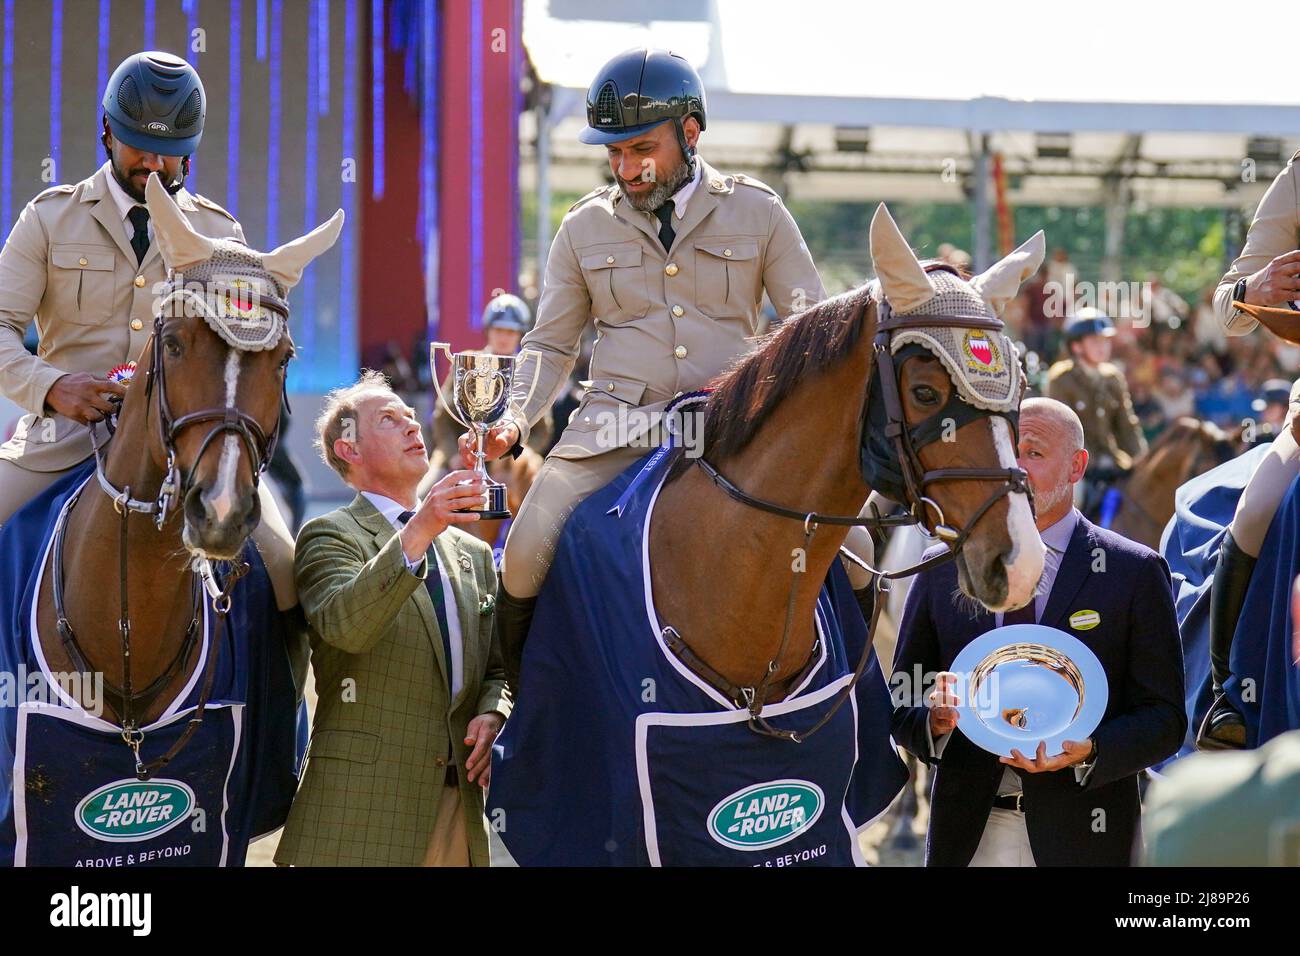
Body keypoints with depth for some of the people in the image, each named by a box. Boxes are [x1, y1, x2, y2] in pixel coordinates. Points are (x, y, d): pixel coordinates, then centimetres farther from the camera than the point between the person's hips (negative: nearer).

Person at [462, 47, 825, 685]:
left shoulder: (757, 213, 7)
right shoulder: (585, 227, 12)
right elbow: (551, 344, 16)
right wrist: (515, 421, -3)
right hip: (614, 428, 0)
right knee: (526, 556, -23)